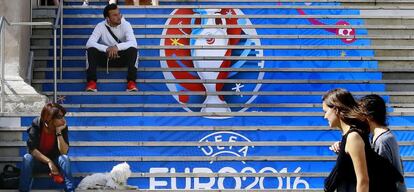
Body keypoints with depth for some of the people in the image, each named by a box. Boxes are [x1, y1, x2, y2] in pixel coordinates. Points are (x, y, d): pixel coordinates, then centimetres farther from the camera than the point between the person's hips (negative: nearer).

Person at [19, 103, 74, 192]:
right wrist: (49, 161, -32)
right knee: (27, 158, -32)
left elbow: (64, 152, -22)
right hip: (37, 161, -1)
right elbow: (32, 149, -23)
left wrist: (59, 132, -30)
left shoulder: (63, 127, -14)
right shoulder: (36, 125, -17)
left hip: (54, 161, 1)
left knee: (64, 158, -30)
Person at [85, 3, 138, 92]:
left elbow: (133, 43, -27)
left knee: (133, 50, -31)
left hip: (121, 57, 0)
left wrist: (117, 47, -44)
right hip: (106, 56, 0)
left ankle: (131, 82, -33)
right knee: (91, 50, -28)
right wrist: (107, 49, -40)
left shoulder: (126, 25, -13)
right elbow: (89, 43, -26)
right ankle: (91, 81, -30)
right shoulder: (101, 26, -13)